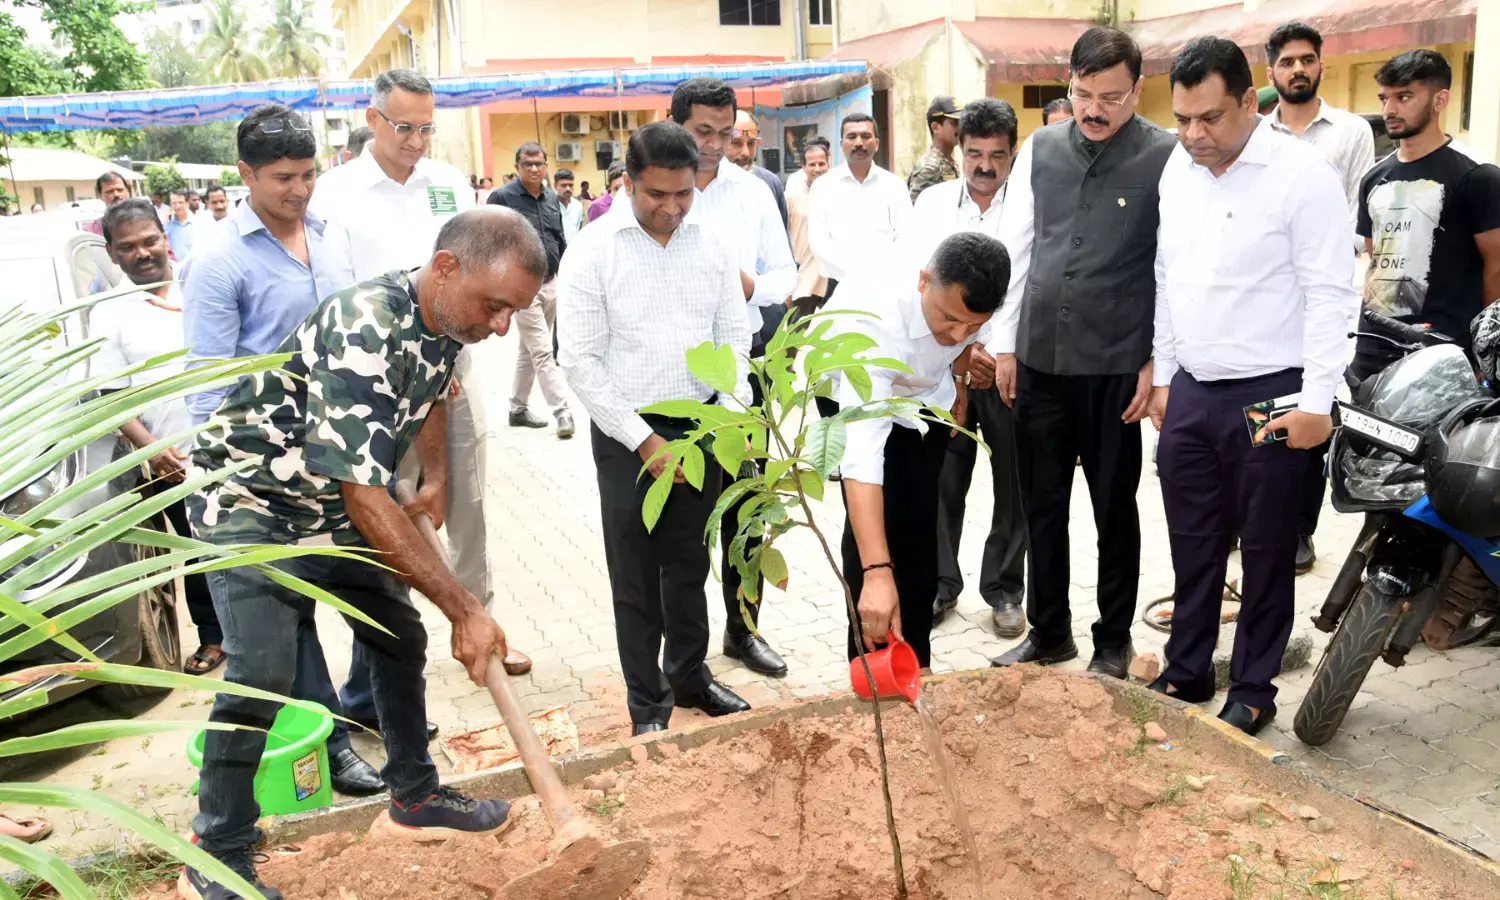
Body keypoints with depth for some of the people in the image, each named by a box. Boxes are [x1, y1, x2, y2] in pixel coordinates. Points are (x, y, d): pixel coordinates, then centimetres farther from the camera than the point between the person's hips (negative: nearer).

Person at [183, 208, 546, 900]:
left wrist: (435, 480, 6)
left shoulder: (447, 319, -8)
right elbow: (364, 499, -36)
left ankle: (415, 798, 26)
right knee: (261, 676, -15)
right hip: (252, 497, -8)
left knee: (400, 638, 9)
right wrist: (467, 610, -33)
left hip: (334, 502, 8)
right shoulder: (363, 331, -35)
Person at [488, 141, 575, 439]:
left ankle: (517, 409, 25)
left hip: (551, 283, 7)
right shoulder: (502, 197, -9)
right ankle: (562, 412, -7)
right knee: (543, 352, -9)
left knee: (529, 350, 15)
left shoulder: (552, 198, 11)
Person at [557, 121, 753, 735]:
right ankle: (648, 702, 22)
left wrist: (734, 410, -8)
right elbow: (579, 360, -12)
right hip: (627, 433, -3)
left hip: (698, 426, 4)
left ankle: (690, 674, 36)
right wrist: (643, 438, -14)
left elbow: (733, 337, 7)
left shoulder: (712, 245, 0)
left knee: (689, 563, 17)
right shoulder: (594, 250, -11)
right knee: (635, 574, 7)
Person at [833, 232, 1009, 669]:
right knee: (876, 522, -17)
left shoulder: (966, 295, -30)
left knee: (919, 527, -1)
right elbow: (862, 451, -53)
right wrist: (877, 573, -59)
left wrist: (959, 379, 6)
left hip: (924, 395, 4)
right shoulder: (878, 318, -45)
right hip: (854, 395, -4)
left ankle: (914, 662, 11)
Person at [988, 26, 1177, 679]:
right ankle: (1048, 632, 31)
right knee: (1042, 504, 13)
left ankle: (1113, 641, 29)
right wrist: (1004, 344, 7)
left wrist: (1158, 363, -8)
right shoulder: (1039, 150, 5)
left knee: (1114, 507, 11)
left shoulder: (1166, 158, -7)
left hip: (1117, 368, -4)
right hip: (1039, 360, 4)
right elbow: (1015, 250, 9)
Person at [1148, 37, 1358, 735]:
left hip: (1268, 398, -5)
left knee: (1265, 552, 8)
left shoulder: (1303, 175, -12)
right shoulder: (1178, 168, 7)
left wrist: (1316, 403, -16)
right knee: (1193, 546, 15)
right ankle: (1186, 672, 29)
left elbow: (1330, 295, -13)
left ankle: (1253, 690, 23)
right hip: (1189, 393, 6)